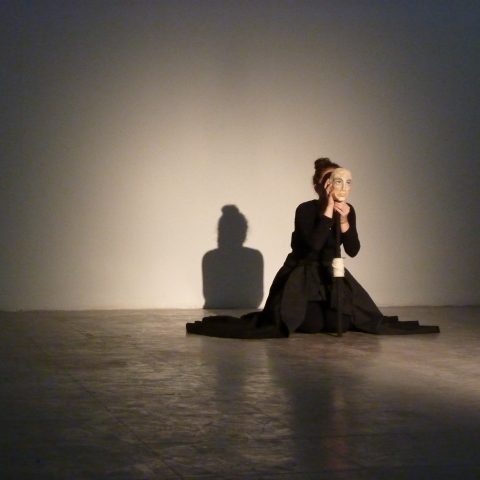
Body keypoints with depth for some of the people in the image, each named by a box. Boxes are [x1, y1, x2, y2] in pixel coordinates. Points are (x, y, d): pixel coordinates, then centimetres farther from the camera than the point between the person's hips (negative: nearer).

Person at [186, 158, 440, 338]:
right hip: (301, 278, -5)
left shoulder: (348, 211, -2)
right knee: (312, 325, -19)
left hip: (331, 276, 5)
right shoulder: (306, 210, -19)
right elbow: (313, 245, -32)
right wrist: (328, 212, -30)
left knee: (343, 323, -6)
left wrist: (344, 221, -21)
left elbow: (353, 251, -6)